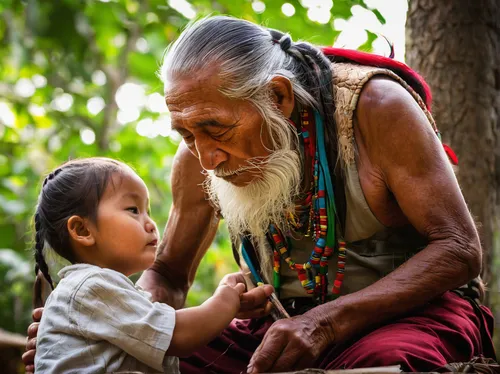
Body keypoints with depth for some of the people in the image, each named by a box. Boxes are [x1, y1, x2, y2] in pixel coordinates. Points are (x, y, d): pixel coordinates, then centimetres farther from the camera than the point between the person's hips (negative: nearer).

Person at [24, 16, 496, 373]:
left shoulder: (375, 106, -18)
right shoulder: (200, 158, -5)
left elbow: (458, 249, -18)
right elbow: (167, 275, 10)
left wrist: (327, 321, -31)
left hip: (411, 306, -3)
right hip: (285, 321, 4)